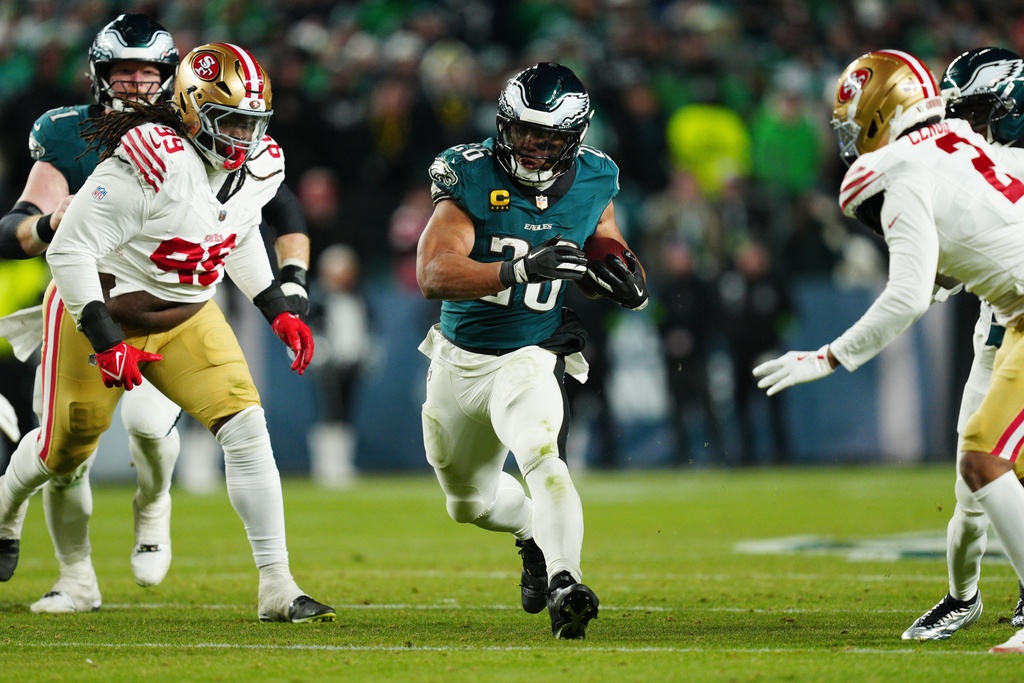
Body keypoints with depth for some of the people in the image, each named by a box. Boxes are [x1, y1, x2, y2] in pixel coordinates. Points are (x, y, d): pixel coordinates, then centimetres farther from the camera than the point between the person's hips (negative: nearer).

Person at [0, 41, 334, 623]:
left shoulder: (259, 168, -8)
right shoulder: (152, 164, -32)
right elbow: (69, 250, -28)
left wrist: (280, 311, 7)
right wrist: (106, 344, -31)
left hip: (186, 319, 5)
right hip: (101, 313, -5)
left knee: (247, 429, -14)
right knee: (64, 452, 12)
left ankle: (278, 589, -12)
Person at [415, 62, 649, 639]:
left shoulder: (593, 184, -8)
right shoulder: (471, 179, -18)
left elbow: (606, 235, 16)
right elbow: (434, 275, -31)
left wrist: (625, 274, -10)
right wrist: (524, 269, -46)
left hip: (531, 357, -2)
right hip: (460, 359, 2)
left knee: (541, 457, -33)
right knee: (470, 501, 20)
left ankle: (564, 582, -45)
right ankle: (536, 533, 49)